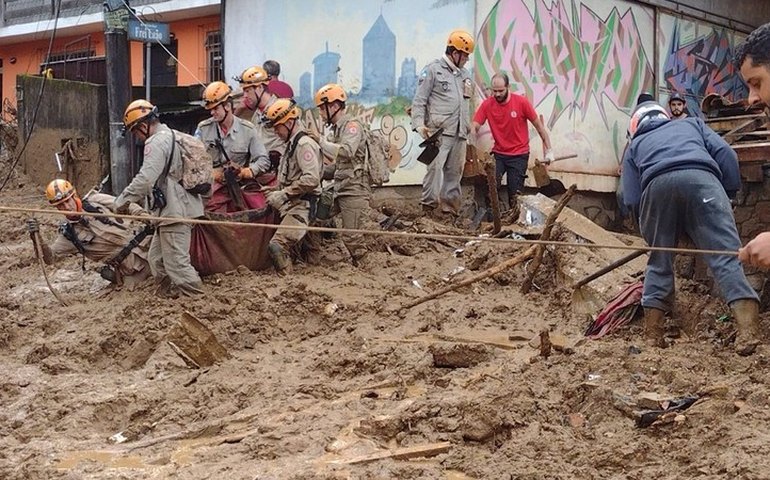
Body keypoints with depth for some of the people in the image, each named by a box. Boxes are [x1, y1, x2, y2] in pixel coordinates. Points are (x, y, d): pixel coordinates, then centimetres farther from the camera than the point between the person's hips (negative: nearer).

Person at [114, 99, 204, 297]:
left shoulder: (157, 142, -14)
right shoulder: (171, 137, 19)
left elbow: (145, 179, -23)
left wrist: (122, 201, -13)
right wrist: (133, 200, 22)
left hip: (174, 212, -11)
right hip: (179, 208, 11)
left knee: (176, 262, -7)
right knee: (157, 258, 17)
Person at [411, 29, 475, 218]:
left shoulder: (464, 74, 23)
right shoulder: (433, 69, 1)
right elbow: (419, 99, -5)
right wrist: (419, 123, -15)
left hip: (459, 132, 7)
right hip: (440, 130, -7)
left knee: (455, 170, 6)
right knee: (436, 166, -18)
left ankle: (450, 208, 10)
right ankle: (429, 204, -18)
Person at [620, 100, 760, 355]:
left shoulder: (635, 145, 36)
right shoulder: (692, 123, 39)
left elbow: (631, 200, 21)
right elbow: (725, 153, 19)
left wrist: (648, 225, 33)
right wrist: (729, 194, 21)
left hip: (657, 185, 1)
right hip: (700, 178, -1)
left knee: (659, 261, 16)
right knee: (725, 255, -7)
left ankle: (653, 334, 16)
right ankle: (748, 330, -23)